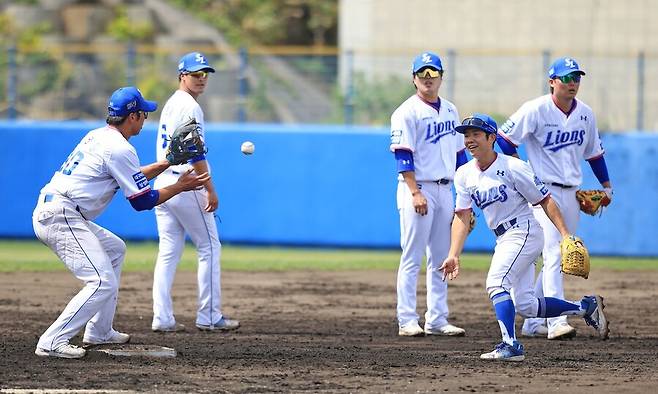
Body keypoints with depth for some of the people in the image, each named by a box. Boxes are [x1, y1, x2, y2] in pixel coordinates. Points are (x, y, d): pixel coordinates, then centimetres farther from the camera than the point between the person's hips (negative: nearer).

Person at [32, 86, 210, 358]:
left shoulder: (98, 136, 19)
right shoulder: (120, 149, -11)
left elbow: (132, 179, 30)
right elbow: (142, 201, -8)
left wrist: (168, 163, 25)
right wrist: (180, 186, 4)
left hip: (46, 211, 10)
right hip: (62, 217, -10)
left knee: (115, 249, 29)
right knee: (103, 284, -16)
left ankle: (99, 332, 26)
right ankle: (52, 343, -21)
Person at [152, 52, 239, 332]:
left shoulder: (170, 105, 18)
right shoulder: (189, 107, -11)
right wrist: (210, 190, -18)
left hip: (163, 181, 9)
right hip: (186, 184, -9)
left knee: (168, 253, 6)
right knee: (209, 248, 0)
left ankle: (162, 318, 0)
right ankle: (209, 317, -1)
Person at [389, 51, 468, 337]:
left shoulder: (450, 111, 15)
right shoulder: (407, 112, -7)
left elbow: (459, 152, 19)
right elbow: (403, 156, -13)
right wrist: (415, 193, -21)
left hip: (445, 190, 7)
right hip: (418, 188, -7)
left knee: (441, 259, 8)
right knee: (412, 258, -6)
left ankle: (437, 320, 13)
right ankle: (407, 321, -5)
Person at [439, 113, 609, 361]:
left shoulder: (513, 167, -13)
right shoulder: (464, 175, 6)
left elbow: (544, 201, -9)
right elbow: (462, 217, 4)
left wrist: (566, 236, -15)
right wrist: (453, 255, -8)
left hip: (525, 233, -8)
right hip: (503, 239, 8)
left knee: (496, 283, -25)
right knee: (524, 305, 7)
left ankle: (510, 346, -31)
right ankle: (586, 308, 23)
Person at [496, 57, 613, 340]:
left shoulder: (585, 114, 7)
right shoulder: (535, 110, -11)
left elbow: (594, 151, 20)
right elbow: (505, 138, -6)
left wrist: (606, 184, 20)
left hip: (572, 194, 7)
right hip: (544, 191, -7)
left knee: (559, 259, 9)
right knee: (554, 254, -17)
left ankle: (534, 322, 18)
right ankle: (556, 322, -23)